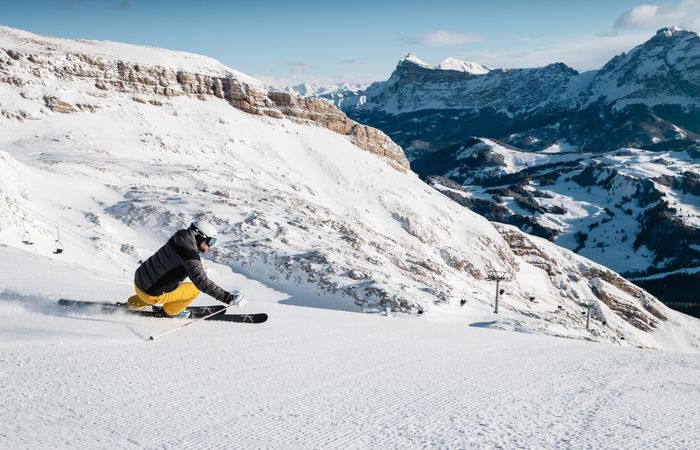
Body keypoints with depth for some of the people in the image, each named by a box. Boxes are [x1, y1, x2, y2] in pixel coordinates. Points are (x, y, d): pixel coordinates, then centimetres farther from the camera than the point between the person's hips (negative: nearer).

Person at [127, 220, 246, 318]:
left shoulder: (178, 240, 0)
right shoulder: (189, 255, -26)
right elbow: (202, 283, -32)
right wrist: (229, 298, -33)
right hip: (150, 294, -8)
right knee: (194, 289, 1)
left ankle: (136, 303, 35)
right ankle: (172, 311, 21)